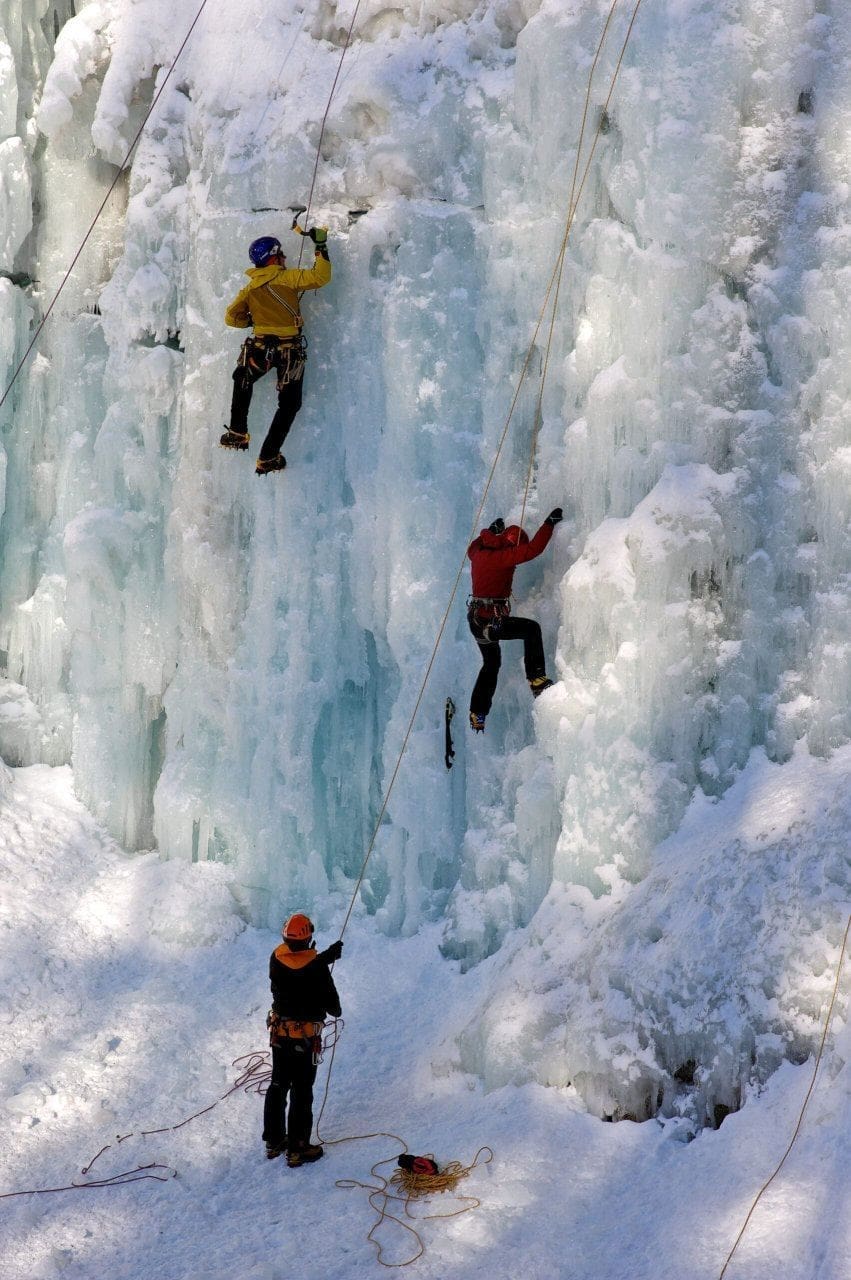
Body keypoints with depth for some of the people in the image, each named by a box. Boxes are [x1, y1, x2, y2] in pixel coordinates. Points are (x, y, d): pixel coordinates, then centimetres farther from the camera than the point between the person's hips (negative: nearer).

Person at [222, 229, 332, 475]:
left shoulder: (249, 288, 6)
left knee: (242, 382, 33)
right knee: (289, 404, 9)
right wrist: (321, 247, -2)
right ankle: (268, 458, 3)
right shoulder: (286, 278, -8)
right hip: (290, 351, -4)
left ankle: (237, 432, 25)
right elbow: (320, 277, -12)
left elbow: (232, 317, 10)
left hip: (259, 350, 4)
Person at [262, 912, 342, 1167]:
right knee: (301, 1093, 6)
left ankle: (273, 1141, 30)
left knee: (278, 1086, 19)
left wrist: (326, 956, 17)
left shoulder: (276, 958, -9)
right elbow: (330, 999, -13)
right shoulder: (317, 968, -24)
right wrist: (336, 1010, 9)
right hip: (306, 1037, -5)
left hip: (279, 1032, 5)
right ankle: (297, 1149, 13)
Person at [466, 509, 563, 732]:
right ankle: (536, 680, -19)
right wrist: (549, 523, -15)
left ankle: (477, 714, 31)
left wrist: (491, 531, 42)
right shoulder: (500, 556, -19)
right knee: (531, 628, -14)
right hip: (490, 620, -9)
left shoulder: (479, 552, 6)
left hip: (476, 619, 9)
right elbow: (533, 549, -24)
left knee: (491, 664, 24)